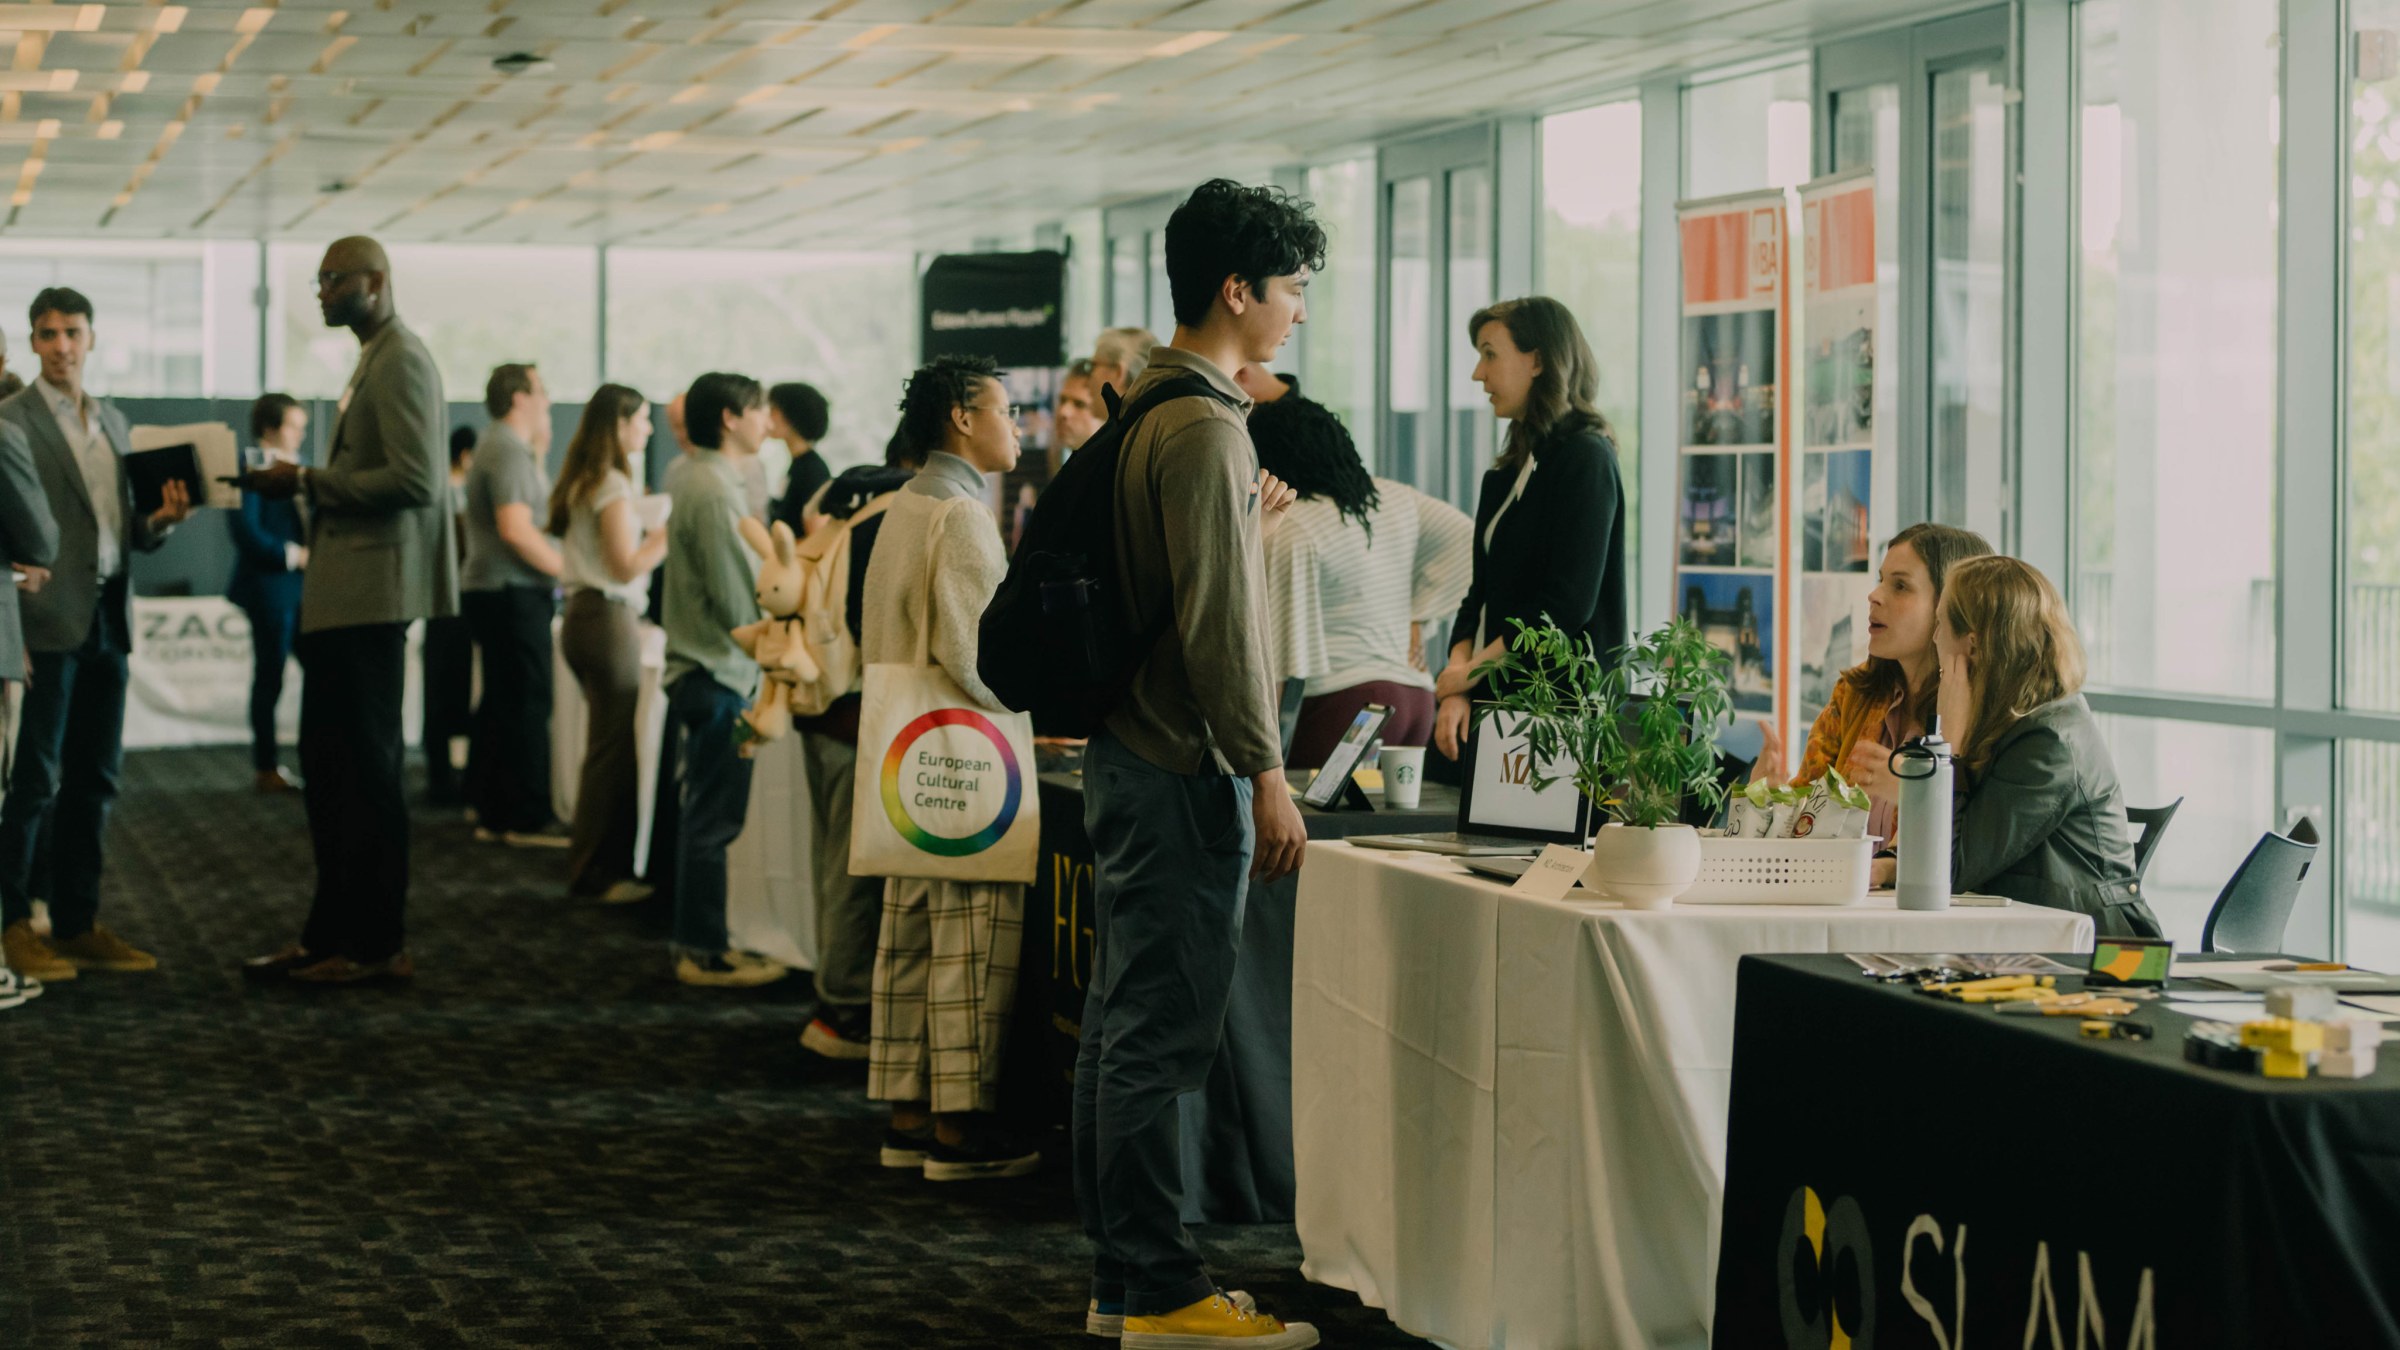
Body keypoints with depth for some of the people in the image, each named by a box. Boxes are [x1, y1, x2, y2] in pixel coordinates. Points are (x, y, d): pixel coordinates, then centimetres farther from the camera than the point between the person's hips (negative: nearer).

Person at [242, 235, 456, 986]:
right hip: (340, 596, 11)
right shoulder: (375, 360, 19)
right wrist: (307, 486, 11)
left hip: (372, 593, -11)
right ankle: (330, 936, 19)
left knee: (368, 770, -5)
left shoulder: (401, 362, -13)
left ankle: (378, 945, 1)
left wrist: (310, 483, -17)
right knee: (327, 765, 13)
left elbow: (415, 479, -23)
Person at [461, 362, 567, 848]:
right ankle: (528, 819, -8)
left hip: (490, 590, 11)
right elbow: (516, 529, -23)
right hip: (512, 592, -11)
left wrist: (538, 454, 22)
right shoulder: (509, 450, -14)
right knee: (527, 706, -9)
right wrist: (567, 569, -17)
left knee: (501, 704, 14)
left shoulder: (500, 446, 19)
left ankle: (493, 814, 18)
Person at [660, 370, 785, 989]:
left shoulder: (695, 480, 13)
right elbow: (739, 602, -19)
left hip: (698, 674, 10)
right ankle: (706, 953, 1)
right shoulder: (713, 492, -18)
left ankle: (699, 943, 23)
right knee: (712, 821, -4)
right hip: (719, 675, -10)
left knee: (702, 817, 16)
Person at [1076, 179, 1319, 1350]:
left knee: (1125, 1023, 13)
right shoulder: (1204, 428, -17)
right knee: (1161, 1034, -6)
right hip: (1184, 771, -11)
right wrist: (1267, 775, -19)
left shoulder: (1149, 410, 15)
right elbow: (1216, 625, -20)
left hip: (1132, 759, 11)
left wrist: (1245, 524, 19)